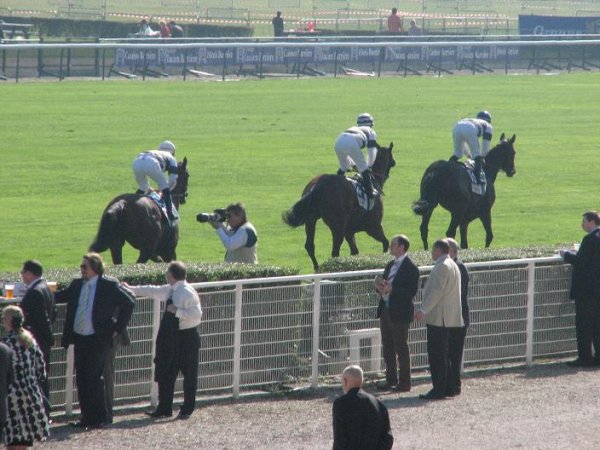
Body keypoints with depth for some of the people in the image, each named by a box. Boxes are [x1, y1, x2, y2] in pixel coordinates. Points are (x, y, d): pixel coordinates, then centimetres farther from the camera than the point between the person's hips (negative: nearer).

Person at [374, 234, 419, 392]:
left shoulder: (411, 268, -12)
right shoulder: (390, 266, 15)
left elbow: (411, 292, -18)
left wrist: (391, 289, -23)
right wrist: (380, 286, -2)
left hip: (400, 313, -8)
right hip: (386, 311, 8)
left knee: (401, 348, -1)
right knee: (388, 348, 13)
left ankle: (404, 383, 5)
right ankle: (391, 380, 22)